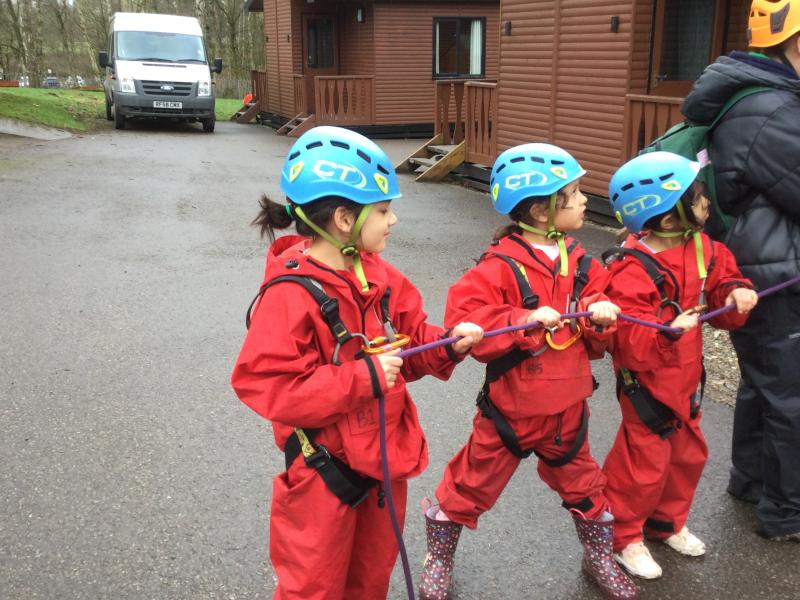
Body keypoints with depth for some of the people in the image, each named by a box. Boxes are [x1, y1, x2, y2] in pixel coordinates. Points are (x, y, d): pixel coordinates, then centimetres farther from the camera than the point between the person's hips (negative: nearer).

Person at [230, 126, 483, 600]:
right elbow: (268, 387, -27)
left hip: (386, 457, 7)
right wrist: (362, 378, -29)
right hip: (325, 473, -7)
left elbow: (410, 341, 10)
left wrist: (447, 345, -11)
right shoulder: (291, 295, -24)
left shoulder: (379, 276, 1)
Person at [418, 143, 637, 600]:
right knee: (472, 485, 12)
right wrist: (526, 321, -33)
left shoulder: (580, 263, 1)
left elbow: (595, 342, 6)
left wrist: (600, 316, -17)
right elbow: (462, 320, -27)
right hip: (511, 409, -5)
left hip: (567, 408, 5)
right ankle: (439, 561, 35)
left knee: (583, 485, 22)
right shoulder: (501, 267, -19)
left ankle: (600, 557, 47)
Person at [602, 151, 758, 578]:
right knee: (644, 464, 5)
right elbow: (631, 342, -30)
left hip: (686, 378, 9)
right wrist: (668, 332, -44)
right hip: (647, 384, -8)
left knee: (688, 455, 22)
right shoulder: (633, 272, -29)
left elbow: (720, 278, 10)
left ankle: (667, 523, 45)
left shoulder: (701, 247, -4)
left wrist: (735, 292, -10)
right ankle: (622, 538, 27)